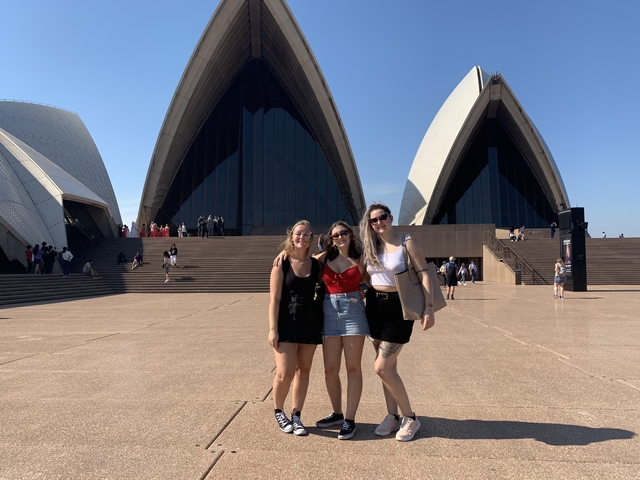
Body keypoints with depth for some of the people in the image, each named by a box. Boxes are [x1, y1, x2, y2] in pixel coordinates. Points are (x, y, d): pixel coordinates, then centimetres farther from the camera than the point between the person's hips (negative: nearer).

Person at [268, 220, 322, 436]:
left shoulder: (316, 265, 5)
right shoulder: (281, 264, -5)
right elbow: (274, 299, -8)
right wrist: (273, 329, -13)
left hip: (310, 322, 4)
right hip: (287, 323, -4)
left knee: (303, 370, 10)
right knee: (285, 373, -7)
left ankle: (296, 416, 24)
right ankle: (278, 411, 21)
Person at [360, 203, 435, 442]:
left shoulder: (407, 242, -7)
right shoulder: (369, 247, 7)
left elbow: (423, 274, -11)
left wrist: (429, 308, -17)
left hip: (399, 307, -5)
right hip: (374, 306, 5)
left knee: (381, 367, -7)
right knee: (388, 366, 12)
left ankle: (410, 417, 12)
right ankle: (392, 416, 27)